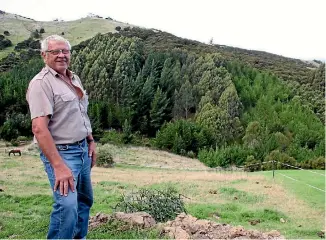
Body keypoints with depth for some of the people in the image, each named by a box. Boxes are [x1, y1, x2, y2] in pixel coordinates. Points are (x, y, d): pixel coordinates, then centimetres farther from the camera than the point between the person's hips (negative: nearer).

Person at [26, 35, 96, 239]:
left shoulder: (75, 79, 11)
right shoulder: (41, 83, -16)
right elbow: (39, 128, -24)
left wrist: (91, 142, 14)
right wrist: (58, 166, -30)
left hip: (82, 149, 9)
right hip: (61, 152, -9)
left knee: (85, 200, 19)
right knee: (68, 205, -21)